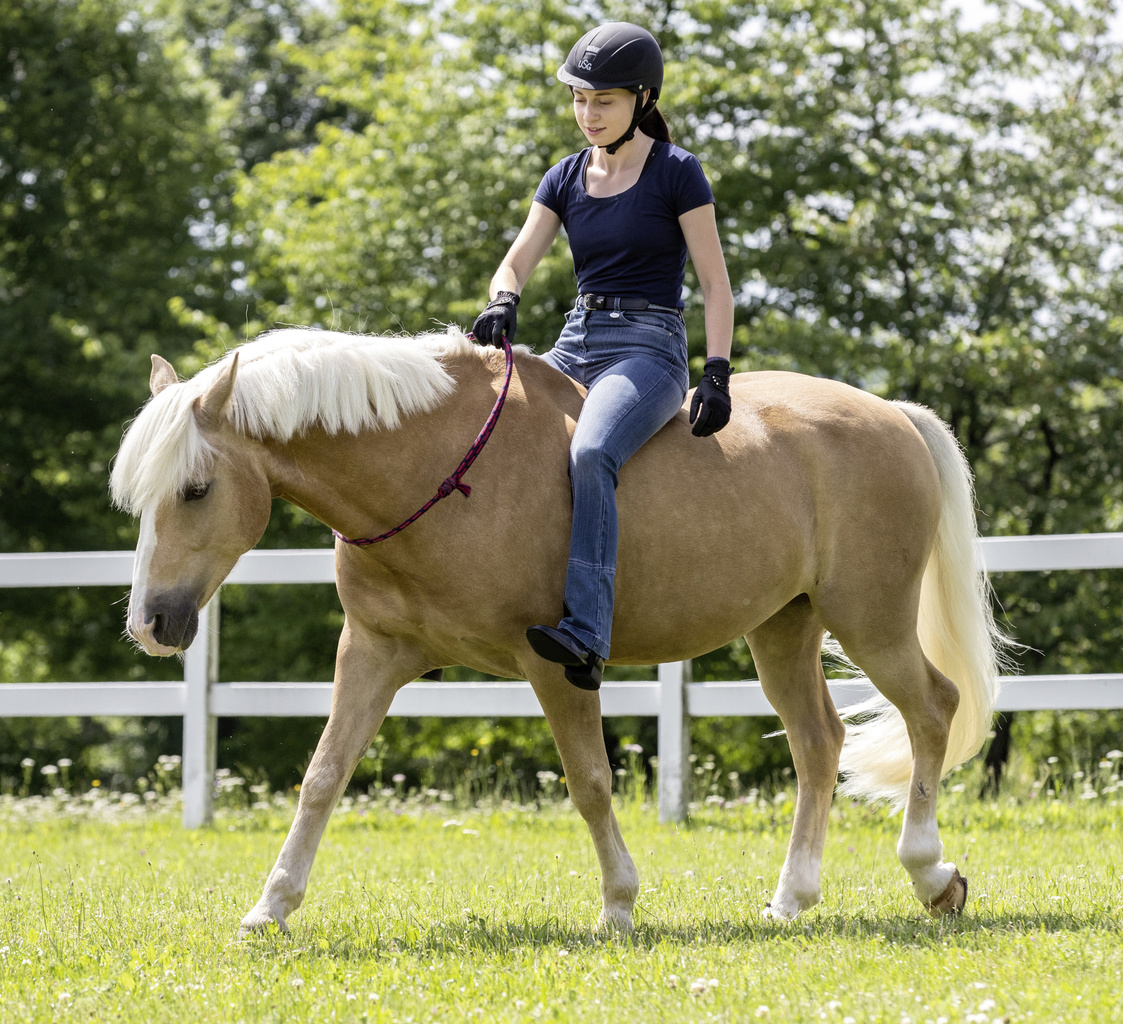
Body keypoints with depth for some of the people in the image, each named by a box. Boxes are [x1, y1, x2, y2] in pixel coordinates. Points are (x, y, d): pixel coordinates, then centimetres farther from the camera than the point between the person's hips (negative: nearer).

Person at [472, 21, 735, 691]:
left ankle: (586, 637, -47)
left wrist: (717, 375, -13)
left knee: (590, 454, -36)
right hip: (575, 346, 7)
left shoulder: (677, 173, -1)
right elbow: (516, 263, 7)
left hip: (647, 347, -7)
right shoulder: (567, 178, 13)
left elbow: (715, 283, -2)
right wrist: (503, 302, -17)